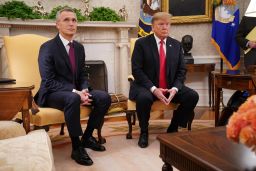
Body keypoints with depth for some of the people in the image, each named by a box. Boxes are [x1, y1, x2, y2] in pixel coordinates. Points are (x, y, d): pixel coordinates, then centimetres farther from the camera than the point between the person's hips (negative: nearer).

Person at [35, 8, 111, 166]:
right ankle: (76, 148, -23)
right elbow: (49, 81, -19)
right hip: (53, 94, -6)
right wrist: (75, 92, -28)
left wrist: (83, 90, -11)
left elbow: (82, 76, 12)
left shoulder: (79, 47, 9)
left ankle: (87, 137, 5)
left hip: (75, 91, 7)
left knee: (104, 97, -13)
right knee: (73, 99, -38)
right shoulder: (48, 47, -12)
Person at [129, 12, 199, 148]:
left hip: (170, 87, 4)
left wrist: (175, 88, -14)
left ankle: (173, 129, 3)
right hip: (147, 87, -4)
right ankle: (144, 132, -7)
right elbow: (136, 70, -11)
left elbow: (181, 71, 6)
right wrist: (153, 89, -22)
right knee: (144, 98, -36)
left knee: (192, 96, -18)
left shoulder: (176, 45, 8)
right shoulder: (141, 43, -4)